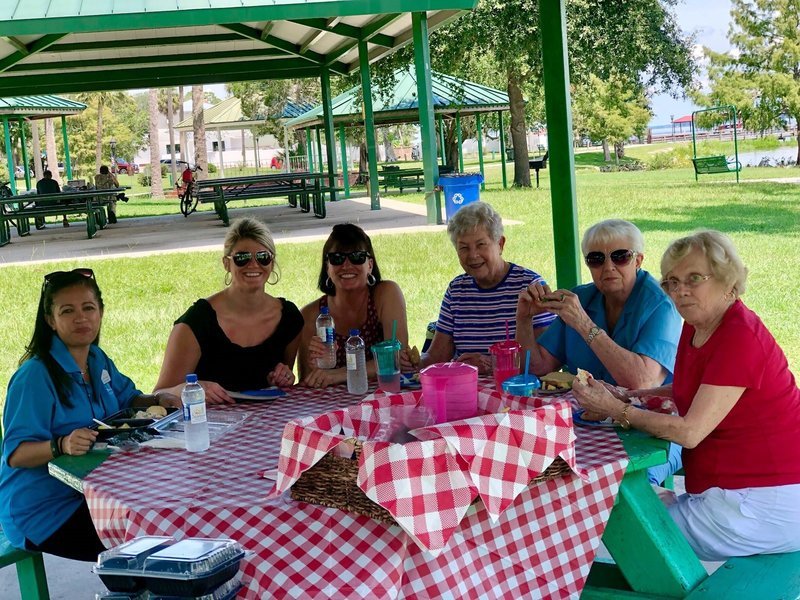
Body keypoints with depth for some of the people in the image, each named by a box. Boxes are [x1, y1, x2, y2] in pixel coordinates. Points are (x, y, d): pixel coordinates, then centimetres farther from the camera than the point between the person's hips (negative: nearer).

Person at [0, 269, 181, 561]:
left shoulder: (98, 360, 5)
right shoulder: (34, 376, -20)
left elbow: (126, 399, 22)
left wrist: (157, 400, 1)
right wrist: (61, 445, -40)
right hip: (40, 512, -8)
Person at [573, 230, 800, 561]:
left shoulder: (740, 338, -22)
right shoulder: (697, 326, 5)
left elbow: (689, 432, -23)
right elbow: (688, 389, 21)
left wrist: (616, 410, -14)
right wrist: (629, 397, 4)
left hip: (762, 505, -9)